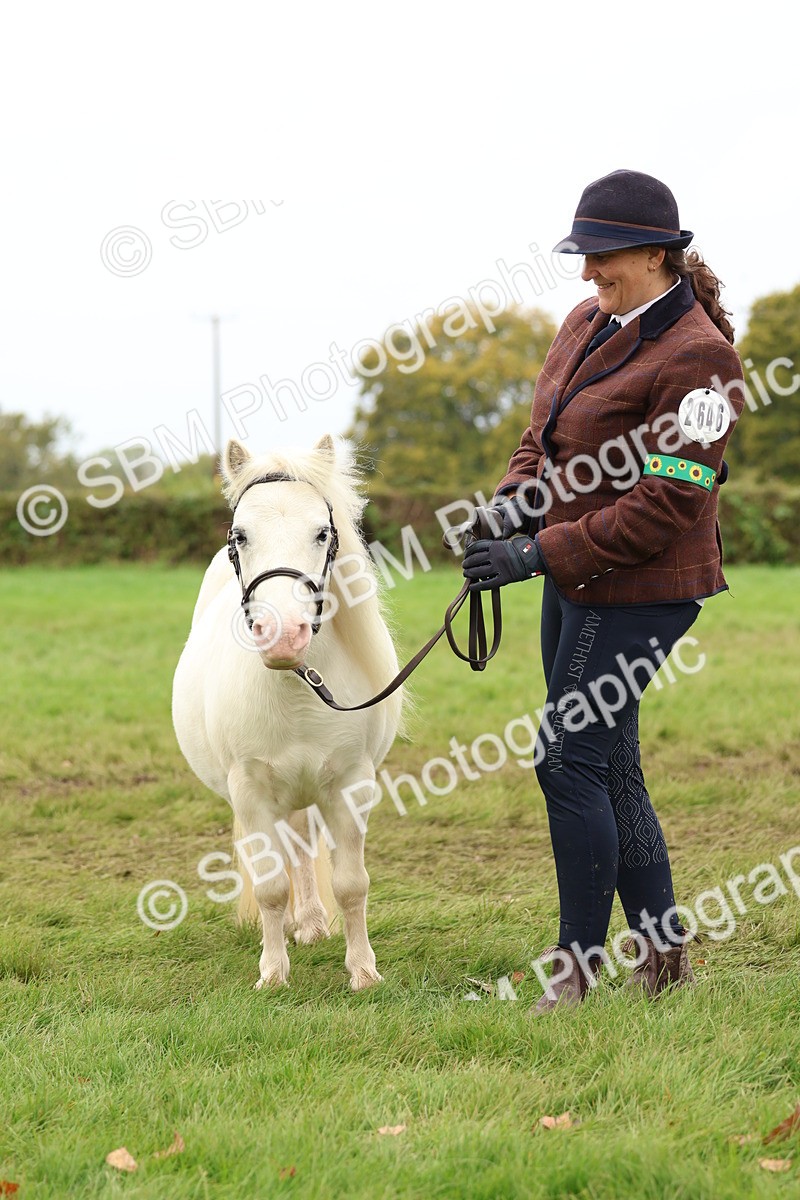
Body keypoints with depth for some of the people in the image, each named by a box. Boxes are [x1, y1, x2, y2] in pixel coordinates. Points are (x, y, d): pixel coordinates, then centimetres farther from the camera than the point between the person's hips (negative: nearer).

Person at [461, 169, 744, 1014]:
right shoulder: (587, 325, 9)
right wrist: (518, 497, -3)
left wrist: (540, 555, -23)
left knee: (570, 762, -8)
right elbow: (543, 432, 19)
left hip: (639, 591, -9)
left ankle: (580, 964, 4)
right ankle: (662, 950, 24)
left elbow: (661, 509, -21)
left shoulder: (694, 357, -18)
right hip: (577, 579, 9)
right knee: (607, 765, 13)